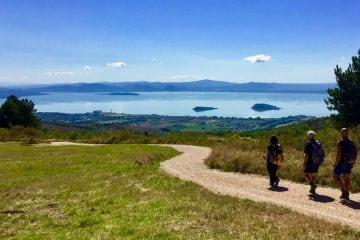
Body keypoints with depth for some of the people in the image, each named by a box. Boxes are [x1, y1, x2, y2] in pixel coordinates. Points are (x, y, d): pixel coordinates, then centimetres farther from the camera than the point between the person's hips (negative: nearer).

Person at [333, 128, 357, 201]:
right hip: (349, 163, 6)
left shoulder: (340, 142, -14)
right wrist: (353, 162, 19)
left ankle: (343, 190, -13)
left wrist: (336, 163, -11)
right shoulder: (351, 143, 6)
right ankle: (346, 194, 17)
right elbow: (356, 153, 11)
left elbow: (339, 154, -20)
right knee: (346, 178, 13)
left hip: (341, 162, -6)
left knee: (336, 176, 5)